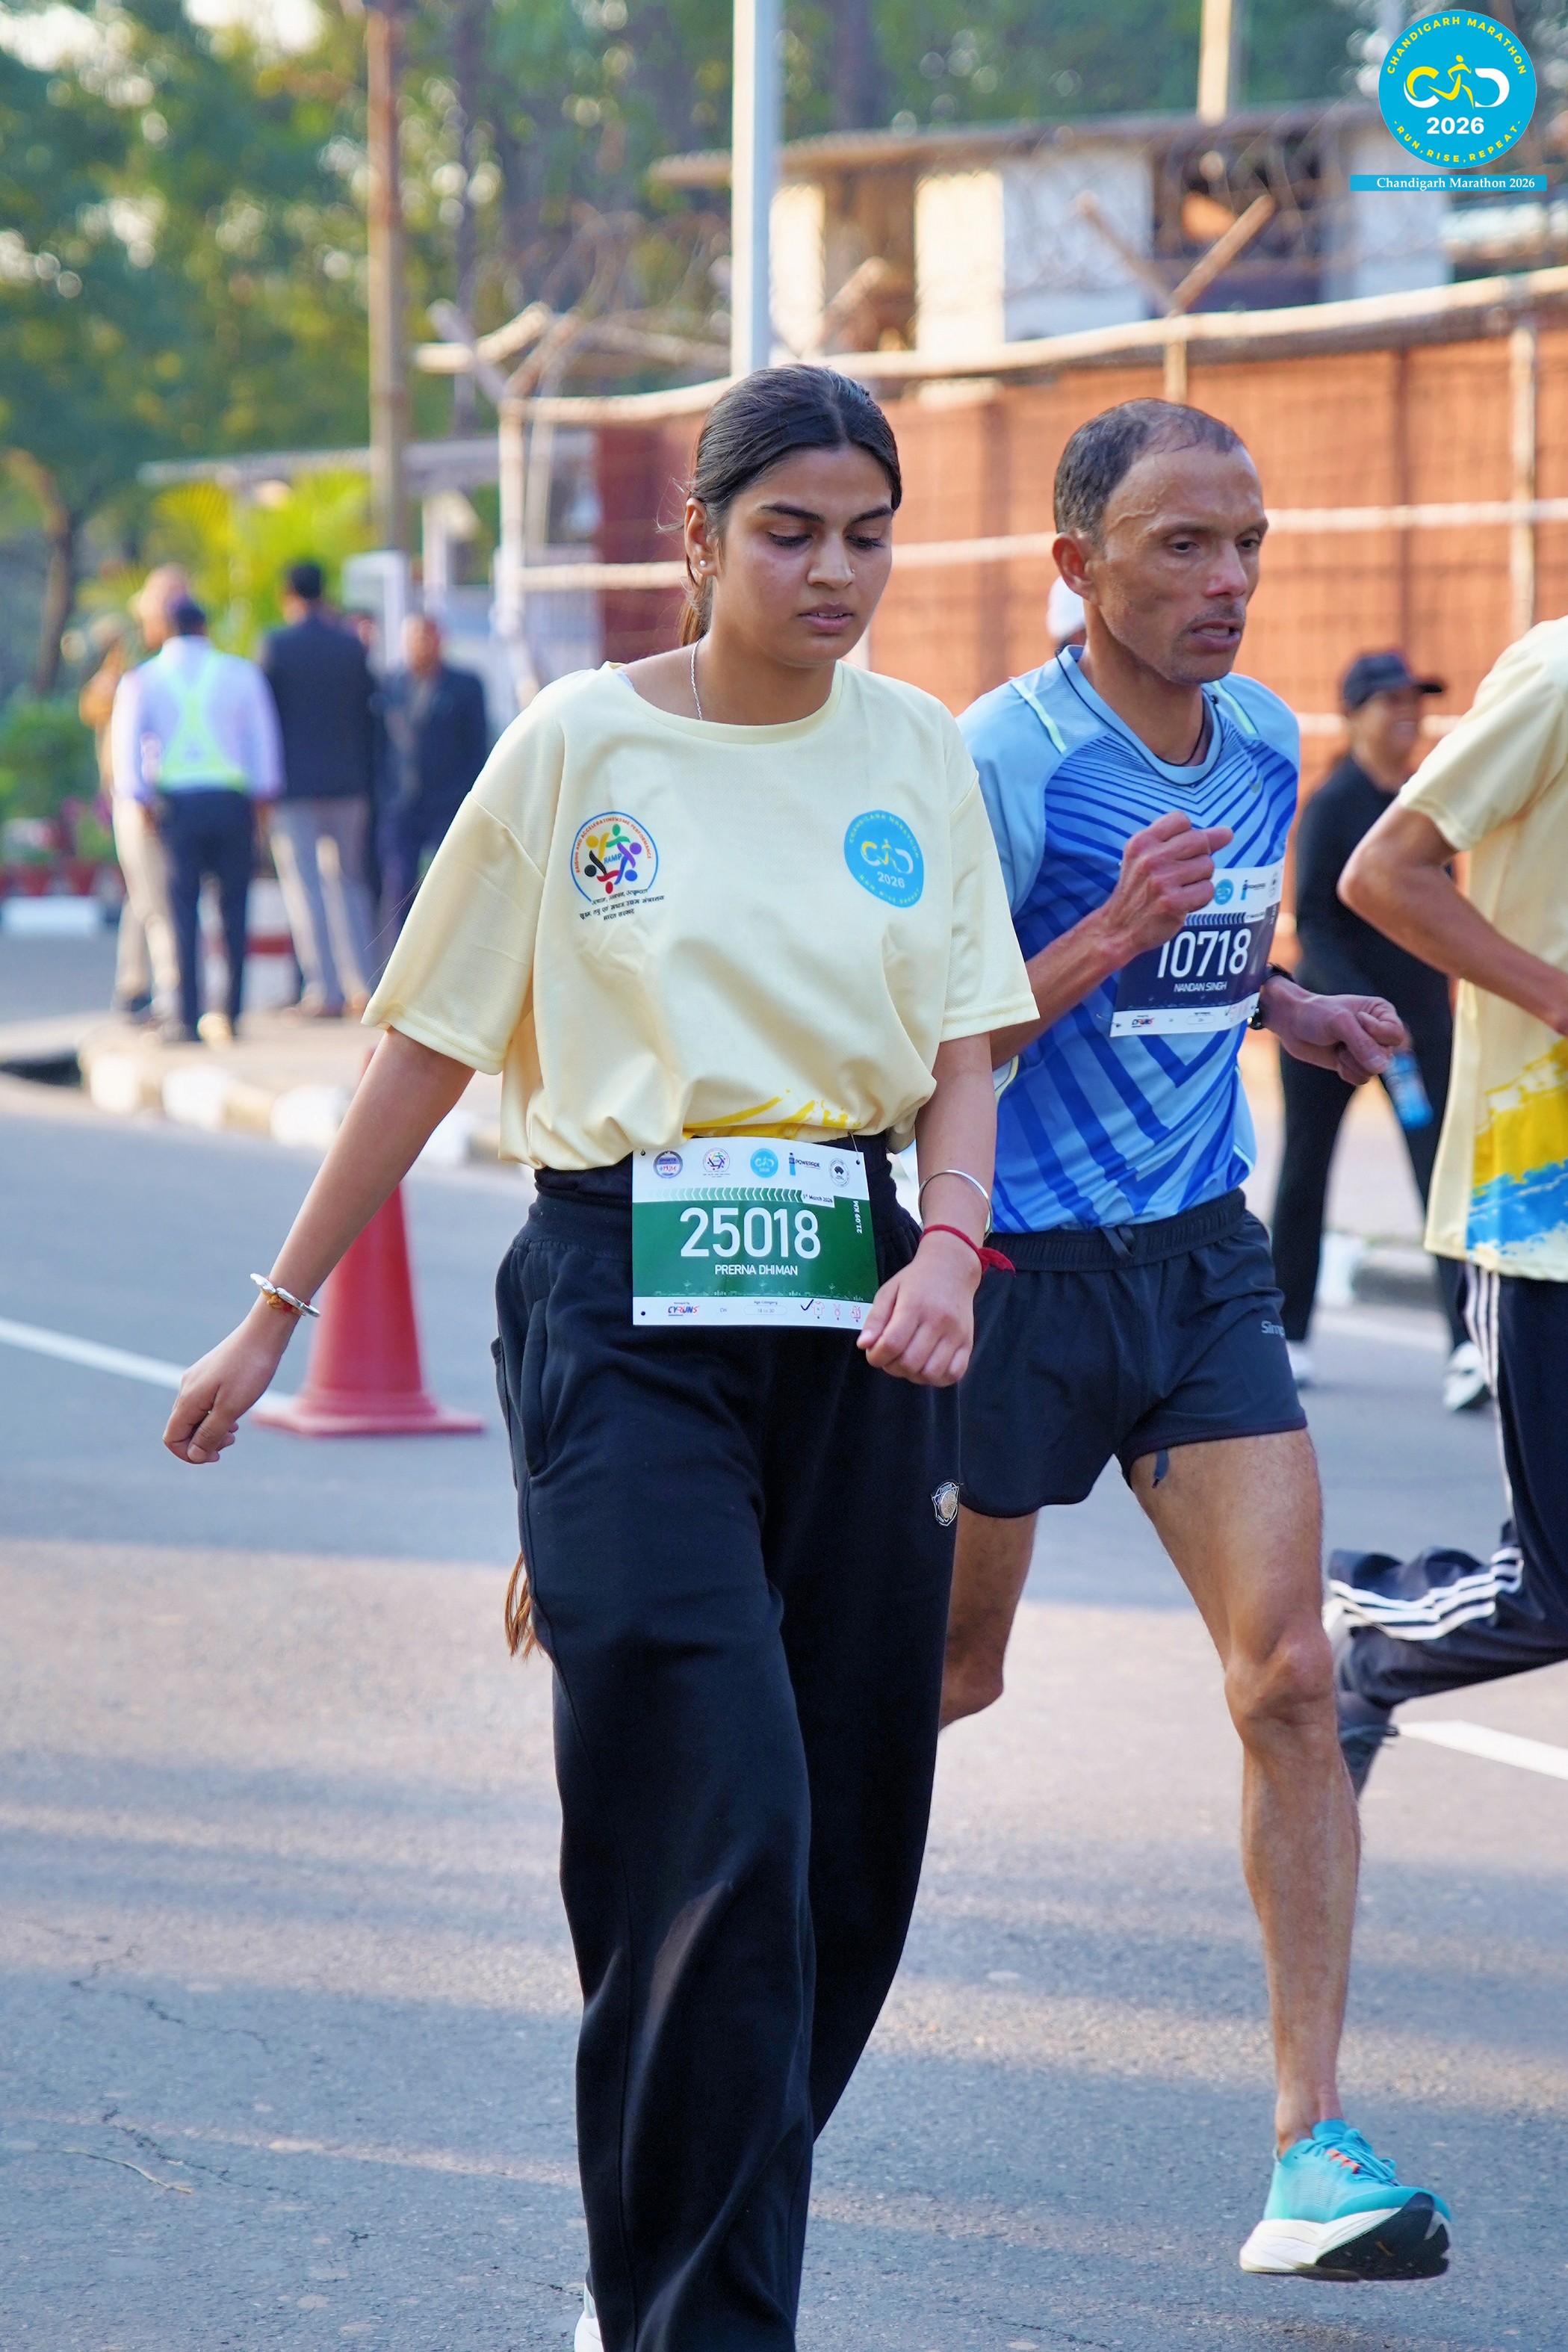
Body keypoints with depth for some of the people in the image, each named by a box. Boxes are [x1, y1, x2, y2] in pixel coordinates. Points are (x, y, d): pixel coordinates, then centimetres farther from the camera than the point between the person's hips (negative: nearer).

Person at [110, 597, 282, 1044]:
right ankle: (231, 1015, 0)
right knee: (234, 907, 3)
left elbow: (127, 744, 2)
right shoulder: (241, 673, 6)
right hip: (232, 799, 0)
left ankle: (188, 1018, -5)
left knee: (182, 910, 0)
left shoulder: (141, 680, 6)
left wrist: (141, 799, 6)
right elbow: (263, 740, 7)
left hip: (176, 801, 0)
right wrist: (262, 796, 12)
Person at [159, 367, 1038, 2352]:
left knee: (849, 1839, 5)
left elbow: (962, 1050, 8)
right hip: (625, 1300, -4)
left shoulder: (912, 750, 10)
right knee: (715, 1829, -13)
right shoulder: (580, 742, 0)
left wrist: (951, 1248, -12)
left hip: (851, 1309, 4)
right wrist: (276, 1315, 6)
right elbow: (426, 1050, 4)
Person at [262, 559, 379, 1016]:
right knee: (349, 881, 13)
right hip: (348, 783, 4)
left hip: (295, 785, -4)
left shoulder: (276, 646, -6)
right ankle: (364, 987, 7)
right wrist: (368, 780, 17)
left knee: (304, 887, -1)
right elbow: (367, 717, 10)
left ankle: (325, 990, -7)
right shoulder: (352, 647, 5)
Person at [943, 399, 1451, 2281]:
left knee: (1288, 1677, -7)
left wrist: (1285, 1011, 5)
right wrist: (1104, 946, -27)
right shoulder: (1002, 761, -15)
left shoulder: (1264, 746, 7)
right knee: (946, 1673, 11)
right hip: (1024, 1268, -5)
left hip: (1201, 1259, 5)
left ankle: (1311, 2140, -5)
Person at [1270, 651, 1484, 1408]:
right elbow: (1313, 925, -16)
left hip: (1417, 1012, 4)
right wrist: (1364, 1013, -26)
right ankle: (1287, 1336, 24)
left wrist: (1435, 1002, 14)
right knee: (1305, 1173, 8)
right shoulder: (1331, 805, -10)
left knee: (1445, 1168, -11)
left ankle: (1466, 1346, -19)